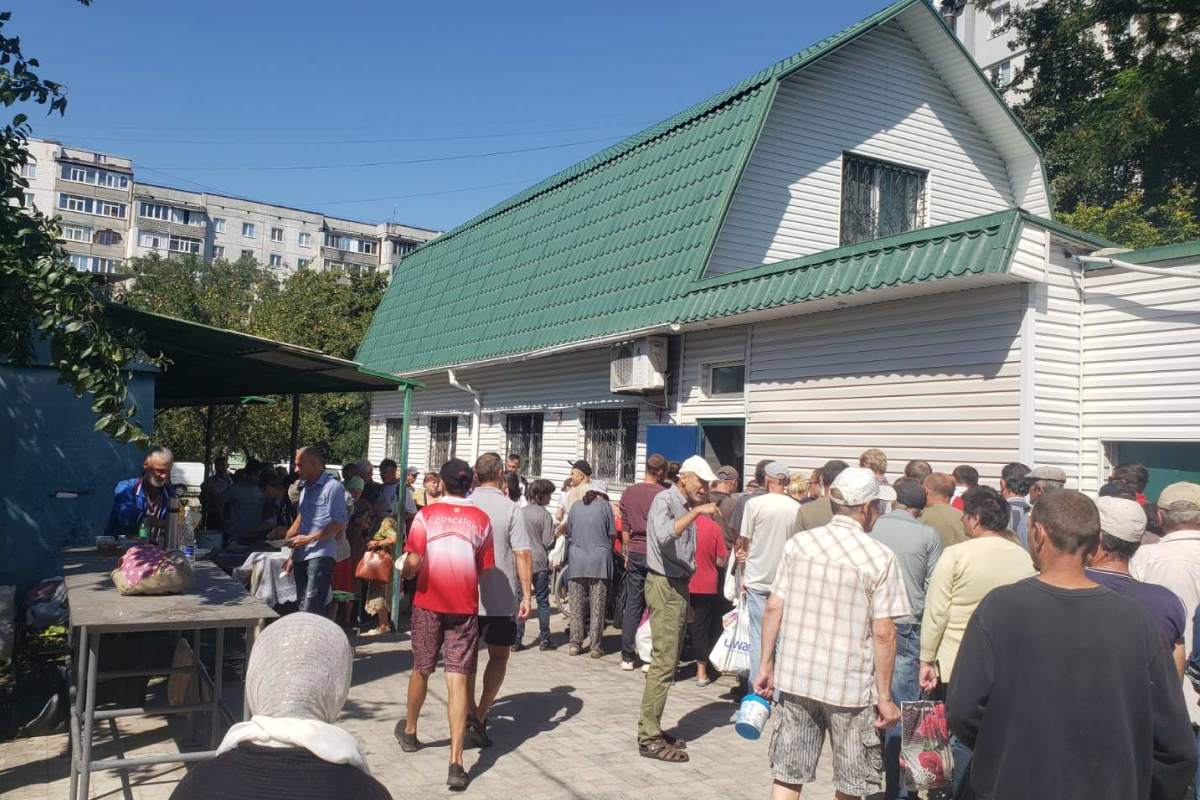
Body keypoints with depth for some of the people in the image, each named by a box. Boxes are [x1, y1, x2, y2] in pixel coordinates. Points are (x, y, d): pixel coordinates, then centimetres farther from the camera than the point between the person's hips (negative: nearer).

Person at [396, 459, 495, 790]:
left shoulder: (426, 514, -7)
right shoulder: (481, 519, -3)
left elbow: (413, 564, -13)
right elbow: (485, 570, 2)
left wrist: (405, 572, 9)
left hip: (429, 603, 0)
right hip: (465, 605, 0)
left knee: (421, 669, 19)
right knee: (457, 679, -1)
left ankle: (409, 731, 43)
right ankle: (456, 761, -8)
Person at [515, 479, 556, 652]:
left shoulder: (520, 512, 2)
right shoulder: (545, 515, -9)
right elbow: (548, 543, -10)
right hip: (539, 562, -3)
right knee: (543, 601, 7)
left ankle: (517, 639, 5)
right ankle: (544, 640, 10)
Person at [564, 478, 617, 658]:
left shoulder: (576, 506, 7)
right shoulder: (605, 506, 0)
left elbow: (569, 534, 13)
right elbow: (612, 535, 3)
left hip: (576, 560, 2)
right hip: (599, 559, -2)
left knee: (576, 605, 8)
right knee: (597, 606, 3)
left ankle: (575, 644, 9)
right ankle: (596, 646, 4)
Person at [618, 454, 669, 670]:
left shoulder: (628, 493, 4)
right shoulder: (664, 494, -10)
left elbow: (624, 529, 8)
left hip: (635, 554, 4)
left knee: (632, 606, 8)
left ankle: (627, 657, 11)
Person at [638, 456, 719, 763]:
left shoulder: (687, 507, 16)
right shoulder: (664, 500, -10)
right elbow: (664, 535, -31)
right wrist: (696, 511, -28)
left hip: (679, 586, 9)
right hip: (664, 586, -9)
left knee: (668, 662, 11)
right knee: (663, 663, -10)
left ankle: (651, 727, 18)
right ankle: (649, 738, -6)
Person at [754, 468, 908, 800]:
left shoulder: (798, 543, -1)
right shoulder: (880, 558, -11)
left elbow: (774, 608, 2)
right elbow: (883, 633, -12)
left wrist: (766, 665, 12)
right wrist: (885, 697, -4)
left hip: (795, 678, 3)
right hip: (851, 687, -3)